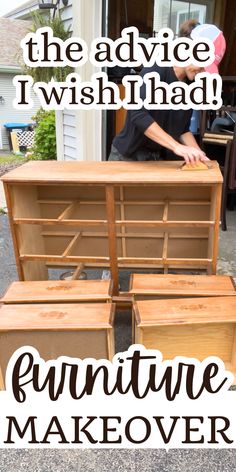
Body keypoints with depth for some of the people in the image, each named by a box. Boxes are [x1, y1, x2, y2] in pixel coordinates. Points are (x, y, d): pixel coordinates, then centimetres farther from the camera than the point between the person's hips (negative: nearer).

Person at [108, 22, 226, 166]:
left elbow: (183, 129, 8)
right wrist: (176, 146, -33)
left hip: (161, 158, 5)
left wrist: (197, 153, -11)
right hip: (128, 155, -5)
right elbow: (138, 115, -28)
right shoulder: (156, 70, -15)